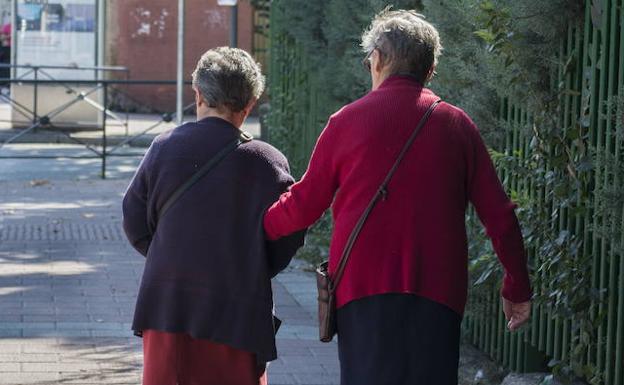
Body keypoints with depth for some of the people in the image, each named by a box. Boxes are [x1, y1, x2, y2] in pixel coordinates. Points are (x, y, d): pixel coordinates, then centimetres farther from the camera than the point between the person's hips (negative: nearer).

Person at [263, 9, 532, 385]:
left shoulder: (348, 120, 3)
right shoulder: (457, 124, 7)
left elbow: (303, 205, 8)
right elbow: (499, 215, 6)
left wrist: (258, 227, 27)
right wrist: (518, 288, 16)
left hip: (364, 286, -1)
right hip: (438, 293, 1)